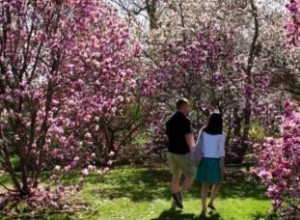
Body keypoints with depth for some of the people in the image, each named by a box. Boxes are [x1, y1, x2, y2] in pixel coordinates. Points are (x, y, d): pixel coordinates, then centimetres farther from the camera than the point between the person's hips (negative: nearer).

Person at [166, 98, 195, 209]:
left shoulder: (170, 120, 9)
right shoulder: (185, 120, -16)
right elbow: (189, 139, -19)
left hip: (171, 152, 8)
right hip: (183, 153, -8)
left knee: (176, 176, 16)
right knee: (191, 176, 5)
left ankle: (175, 201, 19)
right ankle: (179, 193, -11)